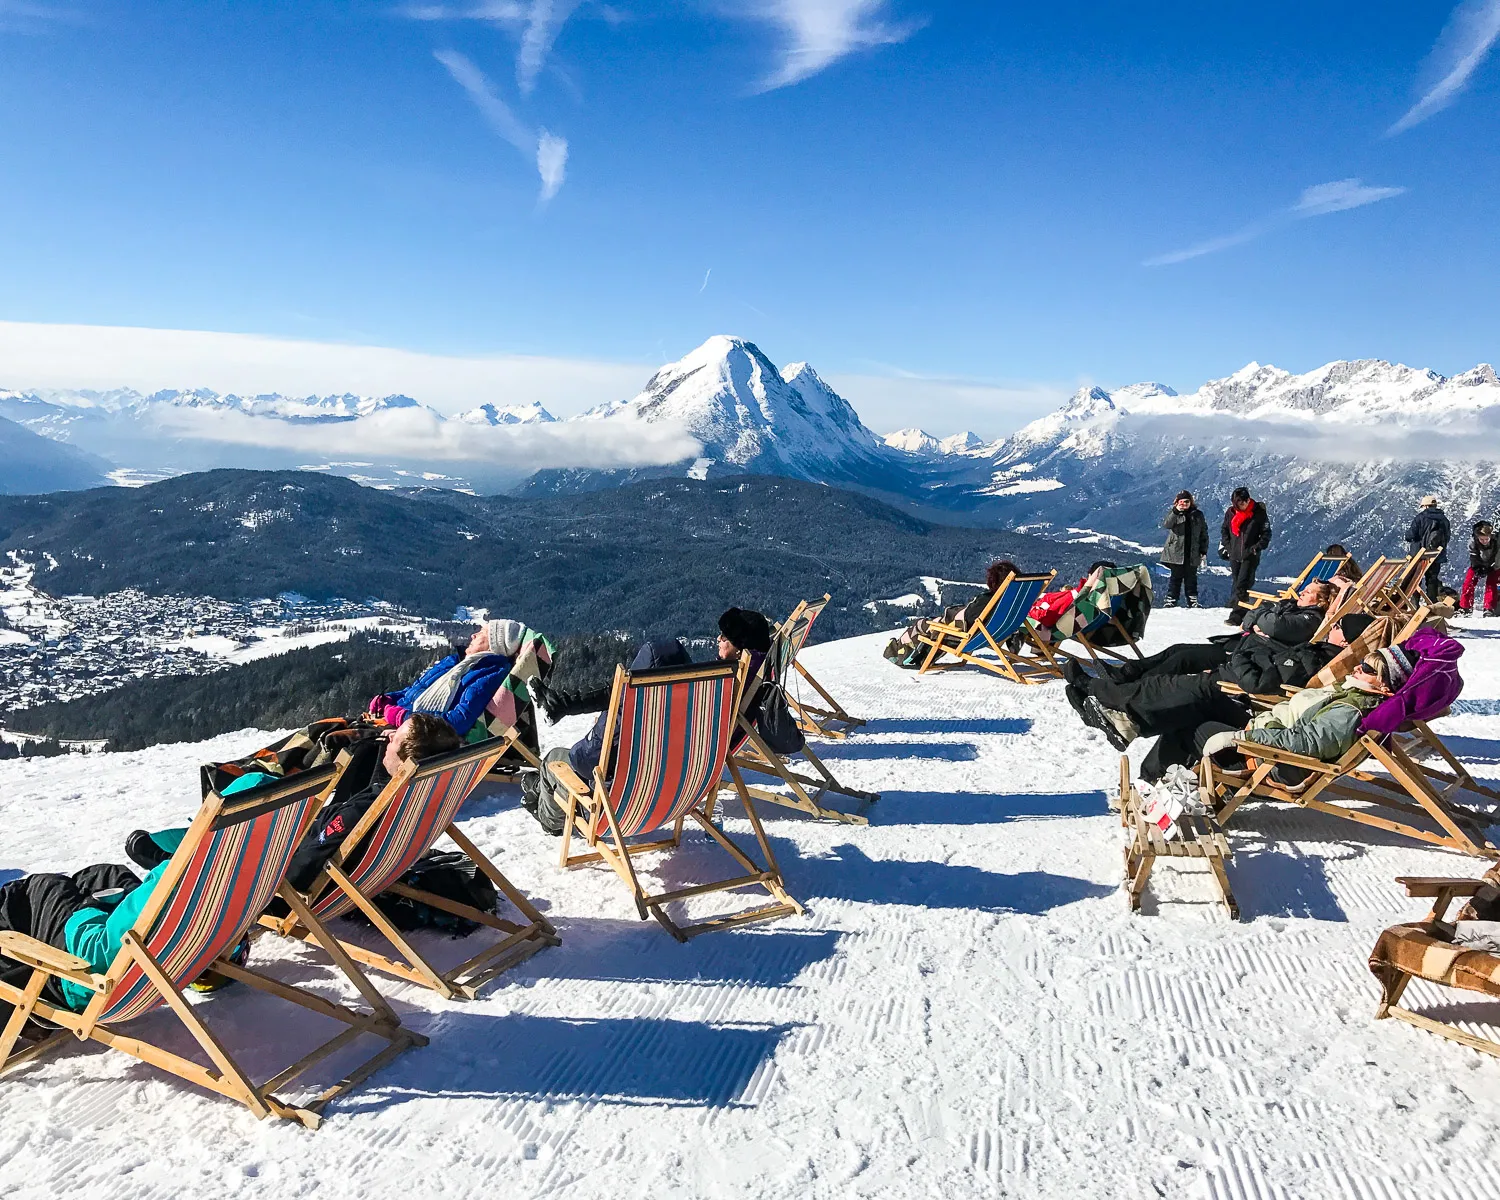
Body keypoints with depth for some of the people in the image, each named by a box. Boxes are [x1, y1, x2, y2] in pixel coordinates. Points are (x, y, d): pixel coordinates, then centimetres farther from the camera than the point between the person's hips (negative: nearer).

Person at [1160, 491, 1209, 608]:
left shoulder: (1198, 514, 8)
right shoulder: (1173, 513, 4)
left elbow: (1204, 533, 11)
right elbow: (1165, 525, -16)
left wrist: (1204, 551, 6)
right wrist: (1176, 511, -25)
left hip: (1193, 553, 2)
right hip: (1176, 552, -2)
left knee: (1191, 578, 6)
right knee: (1176, 577, 0)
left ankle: (1193, 601, 11)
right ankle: (1171, 600, 3)